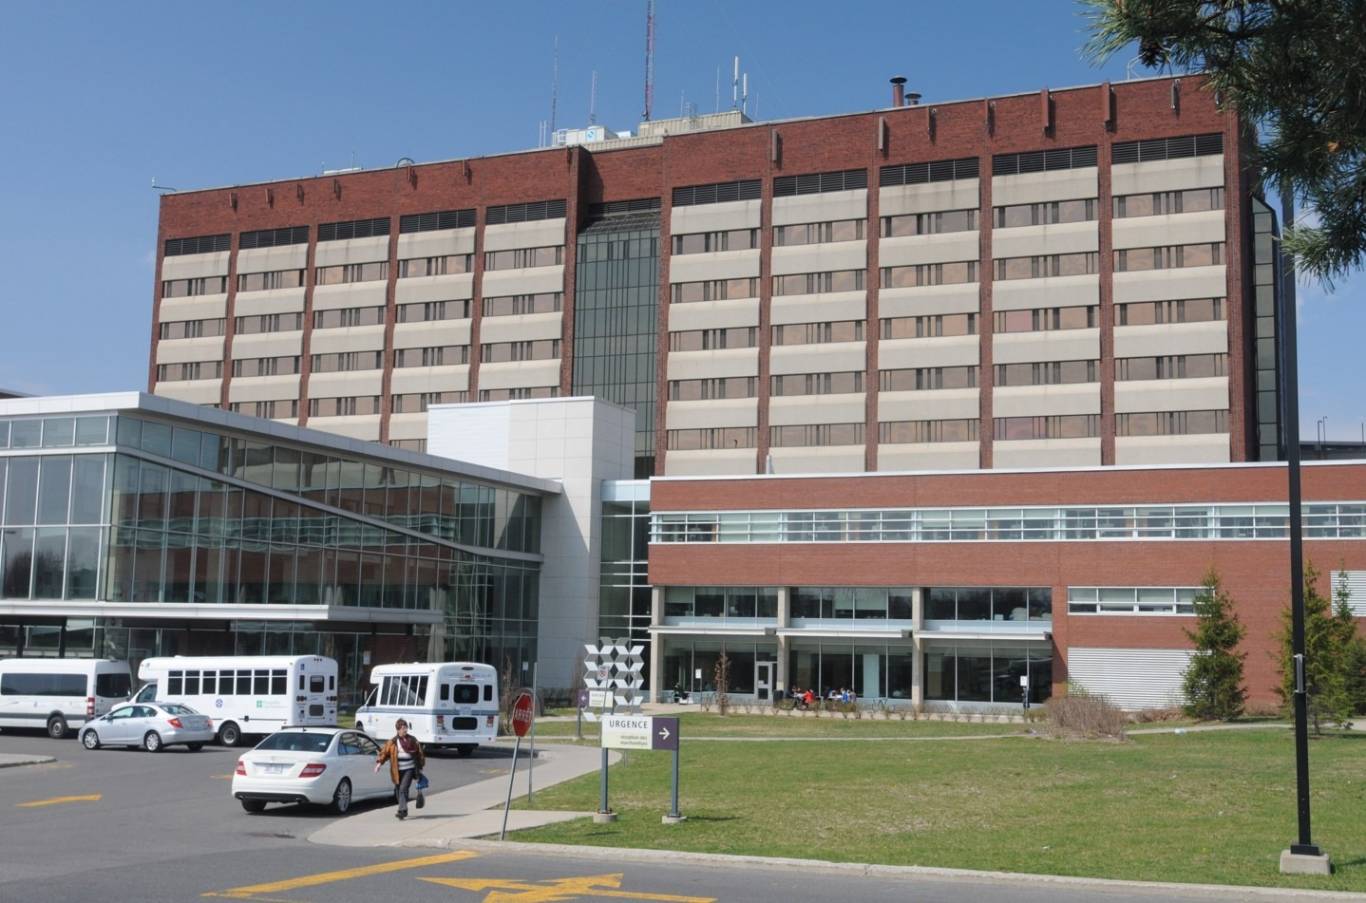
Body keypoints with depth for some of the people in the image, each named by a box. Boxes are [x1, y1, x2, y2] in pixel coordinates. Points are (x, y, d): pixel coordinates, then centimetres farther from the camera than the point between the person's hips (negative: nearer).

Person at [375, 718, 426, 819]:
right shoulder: (392, 742, 3)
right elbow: (384, 752, -1)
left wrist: (421, 767, 13)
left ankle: (402, 810, -21)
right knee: (399, 790, 9)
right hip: (397, 771, 2)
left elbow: (420, 754, 11)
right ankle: (404, 811, 28)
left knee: (403, 789, -17)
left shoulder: (412, 740, 3)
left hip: (409, 769, -2)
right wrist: (379, 762, -16)